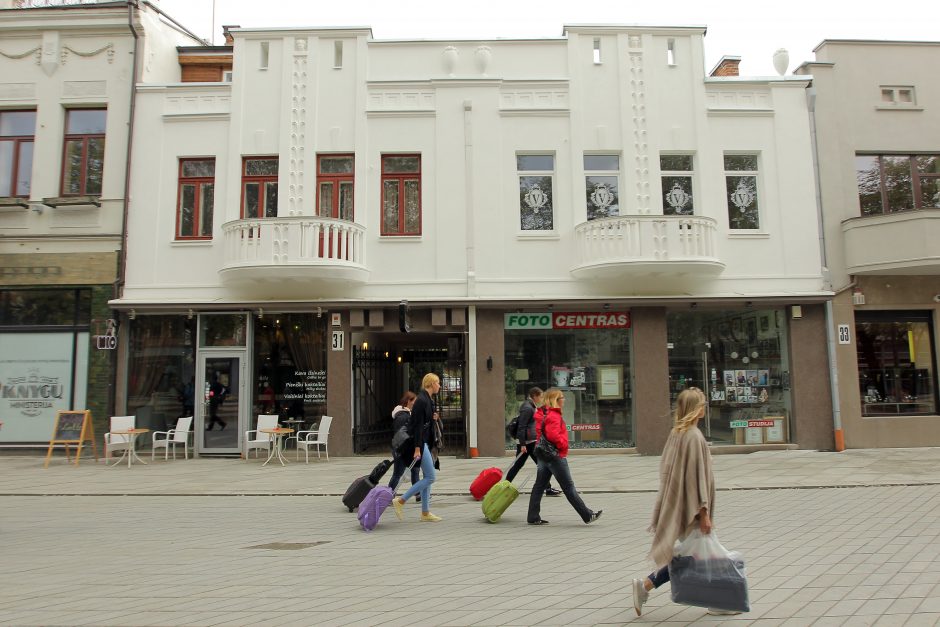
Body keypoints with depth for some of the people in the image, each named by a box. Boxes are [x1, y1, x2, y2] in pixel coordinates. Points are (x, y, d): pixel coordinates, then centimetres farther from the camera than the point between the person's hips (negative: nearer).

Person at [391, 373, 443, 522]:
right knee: (431, 477, -8)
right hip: (420, 442, -10)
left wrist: (434, 417, 3)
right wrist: (417, 448, -23)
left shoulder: (428, 399, 13)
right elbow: (418, 425, -21)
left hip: (425, 441, 10)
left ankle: (425, 513, 17)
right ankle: (400, 501, -4)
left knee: (427, 477, 11)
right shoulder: (422, 400, -17)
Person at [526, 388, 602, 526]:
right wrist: (563, 444, -13)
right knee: (569, 487, -3)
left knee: (539, 486, 9)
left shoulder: (543, 414, 13)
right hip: (556, 456, -10)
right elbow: (553, 435, -29)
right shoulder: (554, 415, -18)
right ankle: (588, 516, 5)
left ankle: (533, 517, 12)